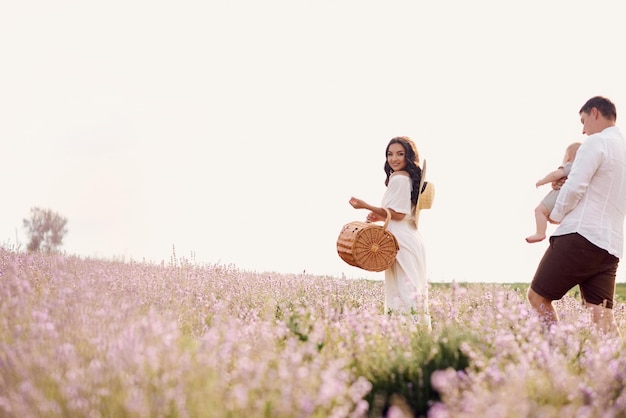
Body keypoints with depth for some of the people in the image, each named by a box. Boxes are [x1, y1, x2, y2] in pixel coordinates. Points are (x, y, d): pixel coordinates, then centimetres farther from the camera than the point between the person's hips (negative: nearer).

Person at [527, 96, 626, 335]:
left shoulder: (596, 142, -3)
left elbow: (575, 187, -11)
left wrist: (556, 215, 7)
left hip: (581, 235, -8)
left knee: (537, 296, 3)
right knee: (603, 318, -1)